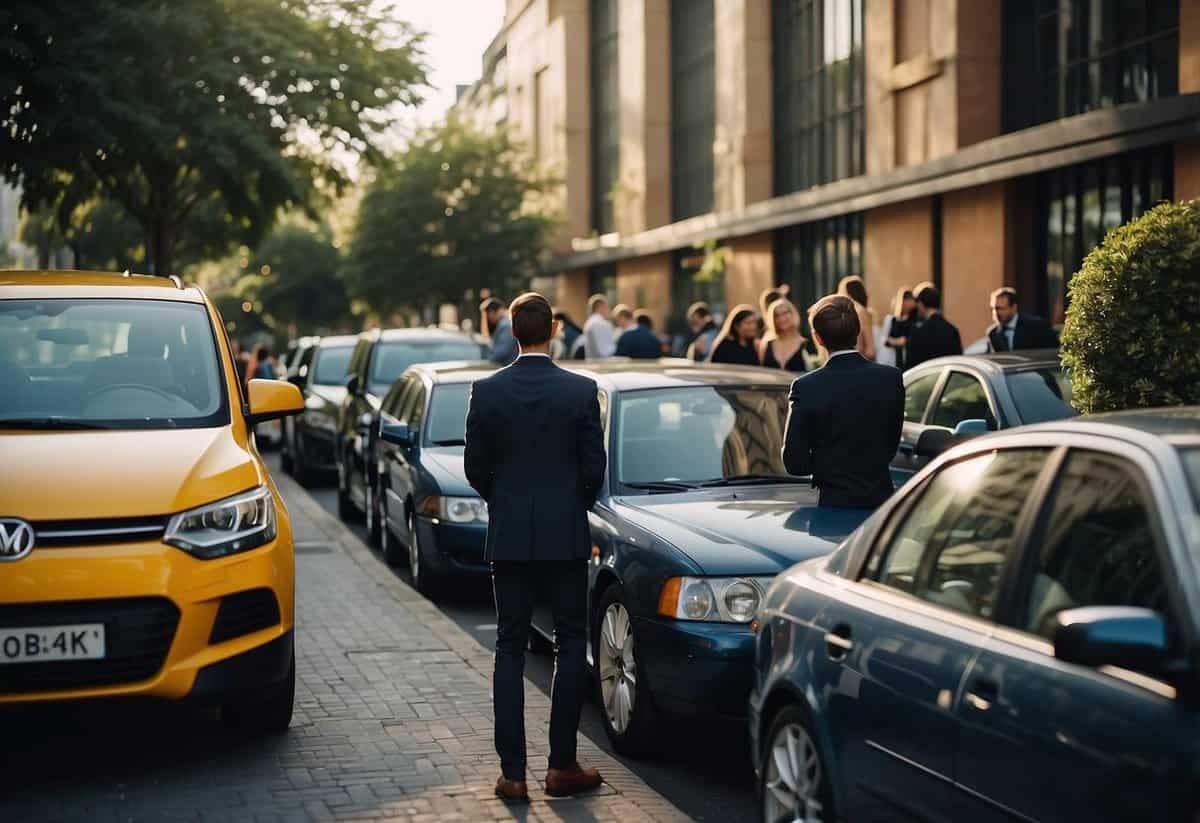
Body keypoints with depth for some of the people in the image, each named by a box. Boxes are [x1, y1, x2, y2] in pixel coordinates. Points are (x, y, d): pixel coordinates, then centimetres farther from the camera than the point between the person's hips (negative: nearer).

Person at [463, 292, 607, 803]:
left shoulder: (486, 391, -4)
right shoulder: (581, 391, -7)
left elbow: (475, 468, 1)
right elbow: (594, 468, -4)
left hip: (508, 536, 1)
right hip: (566, 535, -1)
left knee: (510, 649, 7)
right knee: (571, 645, 9)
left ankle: (513, 772, 6)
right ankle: (562, 766, 9)